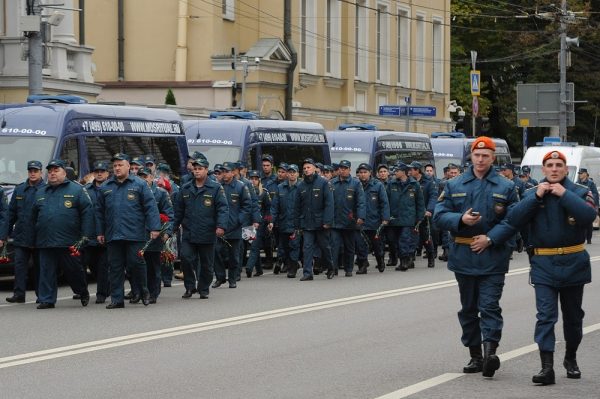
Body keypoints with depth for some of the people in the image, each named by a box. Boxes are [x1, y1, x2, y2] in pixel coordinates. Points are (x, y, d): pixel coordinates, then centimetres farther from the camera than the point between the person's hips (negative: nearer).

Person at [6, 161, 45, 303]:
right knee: (20, 265, -1)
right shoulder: (19, 190, 11)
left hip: (39, 237, -3)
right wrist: (4, 234, 9)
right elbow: (11, 213, 13)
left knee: (39, 266, 6)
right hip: (21, 236, 4)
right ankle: (19, 294, -1)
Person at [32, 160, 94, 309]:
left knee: (74, 270, 3)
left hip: (69, 242, -4)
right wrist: (37, 234, 17)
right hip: (45, 243, 4)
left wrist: (85, 235, -9)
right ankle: (46, 300, 4)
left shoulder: (77, 189, 3)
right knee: (46, 272, 0)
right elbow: (34, 217, 25)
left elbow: (87, 211, -3)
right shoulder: (40, 193, 18)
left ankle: (83, 292, 26)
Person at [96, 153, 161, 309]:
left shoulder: (139, 185, 1)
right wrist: (100, 232, 11)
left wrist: (154, 228, -10)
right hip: (113, 236, 3)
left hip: (135, 235, -3)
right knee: (115, 267, 4)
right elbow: (99, 212, 15)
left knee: (136, 264, -3)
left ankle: (144, 292, 18)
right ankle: (117, 299, 9)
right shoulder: (105, 188, 12)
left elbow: (151, 207, -3)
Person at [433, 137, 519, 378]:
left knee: (490, 306, -12)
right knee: (468, 308, 9)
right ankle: (475, 356, 17)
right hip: (463, 256, 3)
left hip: (493, 256, -3)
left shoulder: (506, 188, 2)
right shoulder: (454, 186, 7)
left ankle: (490, 350, -19)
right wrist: (461, 219, -16)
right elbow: (439, 216, 2)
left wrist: (490, 238, -15)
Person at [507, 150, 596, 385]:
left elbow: (589, 216, -21)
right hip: (543, 264, 0)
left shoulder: (579, 192, -1)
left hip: (573, 262, 0)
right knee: (545, 316, -9)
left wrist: (564, 194, -21)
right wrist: (536, 197, -16)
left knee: (573, 315, 14)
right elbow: (515, 221, -9)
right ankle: (547, 367, -14)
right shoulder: (532, 194, 4)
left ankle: (571, 358, 34)